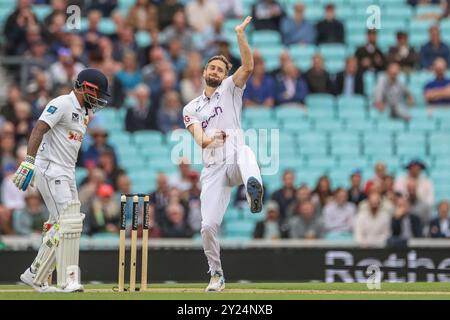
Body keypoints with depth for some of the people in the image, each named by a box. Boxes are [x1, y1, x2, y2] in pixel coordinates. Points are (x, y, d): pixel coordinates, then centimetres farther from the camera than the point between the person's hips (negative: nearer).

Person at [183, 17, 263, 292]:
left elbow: (248, 66, -4)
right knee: (209, 225, -5)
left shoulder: (230, 89, 15)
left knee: (244, 151, -42)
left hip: (234, 161, -3)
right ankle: (217, 275, 15)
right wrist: (210, 138, -23)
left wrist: (240, 35, -14)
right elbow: (200, 140, 0)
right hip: (212, 169, 3)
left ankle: (254, 189, -75)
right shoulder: (191, 109, 18)